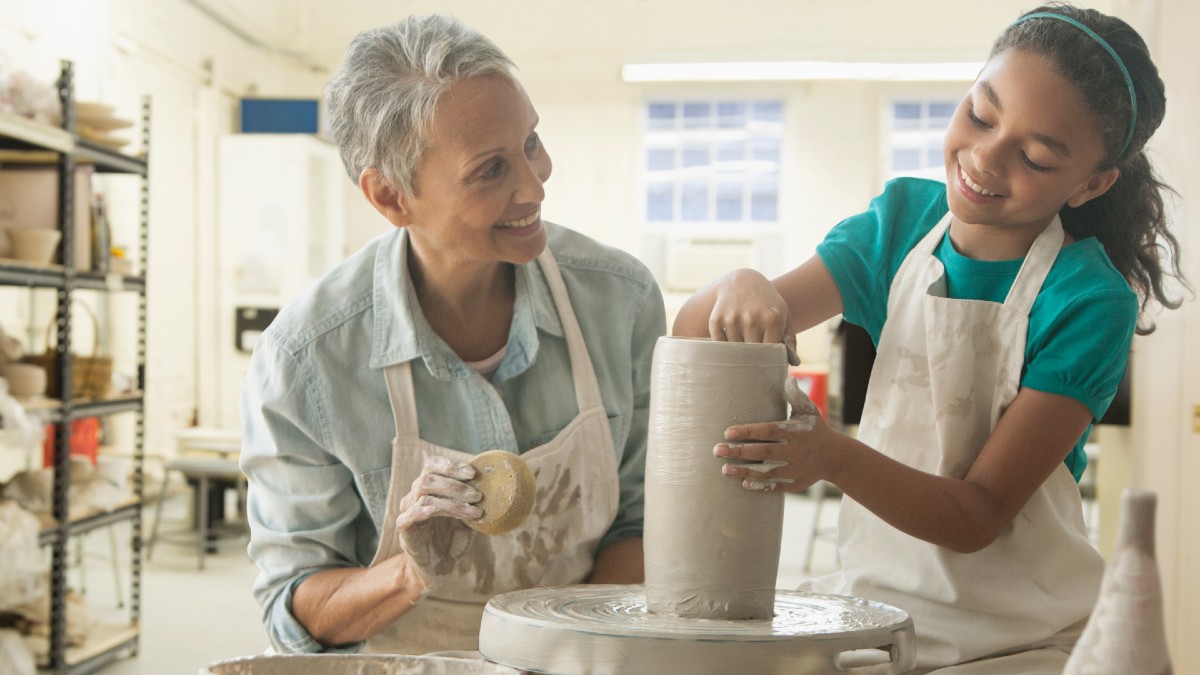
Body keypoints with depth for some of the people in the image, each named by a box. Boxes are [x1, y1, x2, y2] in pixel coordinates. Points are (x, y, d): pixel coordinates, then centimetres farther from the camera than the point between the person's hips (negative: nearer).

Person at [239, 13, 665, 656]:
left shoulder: (623, 300, -7)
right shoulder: (302, 360, -15)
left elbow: (644, 520, 4)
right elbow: (295, 612, -6)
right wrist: (412, 577, -23)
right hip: (398, 664, 0)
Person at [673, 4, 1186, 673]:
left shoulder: (1089, 304, -13)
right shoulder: (903, 218, 1)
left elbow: (980, 516, -15)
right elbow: (693, 330, -3)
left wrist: (837, 458, -33)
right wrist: (740, 287, -27)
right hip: (872, 604, 3)